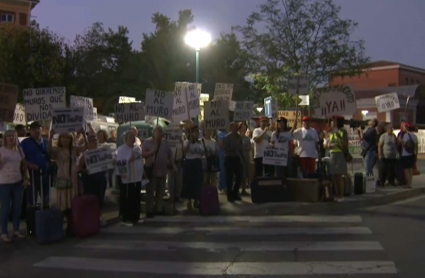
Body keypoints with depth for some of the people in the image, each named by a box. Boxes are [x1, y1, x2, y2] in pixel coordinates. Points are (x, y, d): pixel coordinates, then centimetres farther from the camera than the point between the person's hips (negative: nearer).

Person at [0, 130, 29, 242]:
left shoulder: (19, 150, 7)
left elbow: (24, 166, 14)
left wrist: (27, 177, 4)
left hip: (18, 182, 5)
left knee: (17, 207, 10)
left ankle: (16, 231, 22)